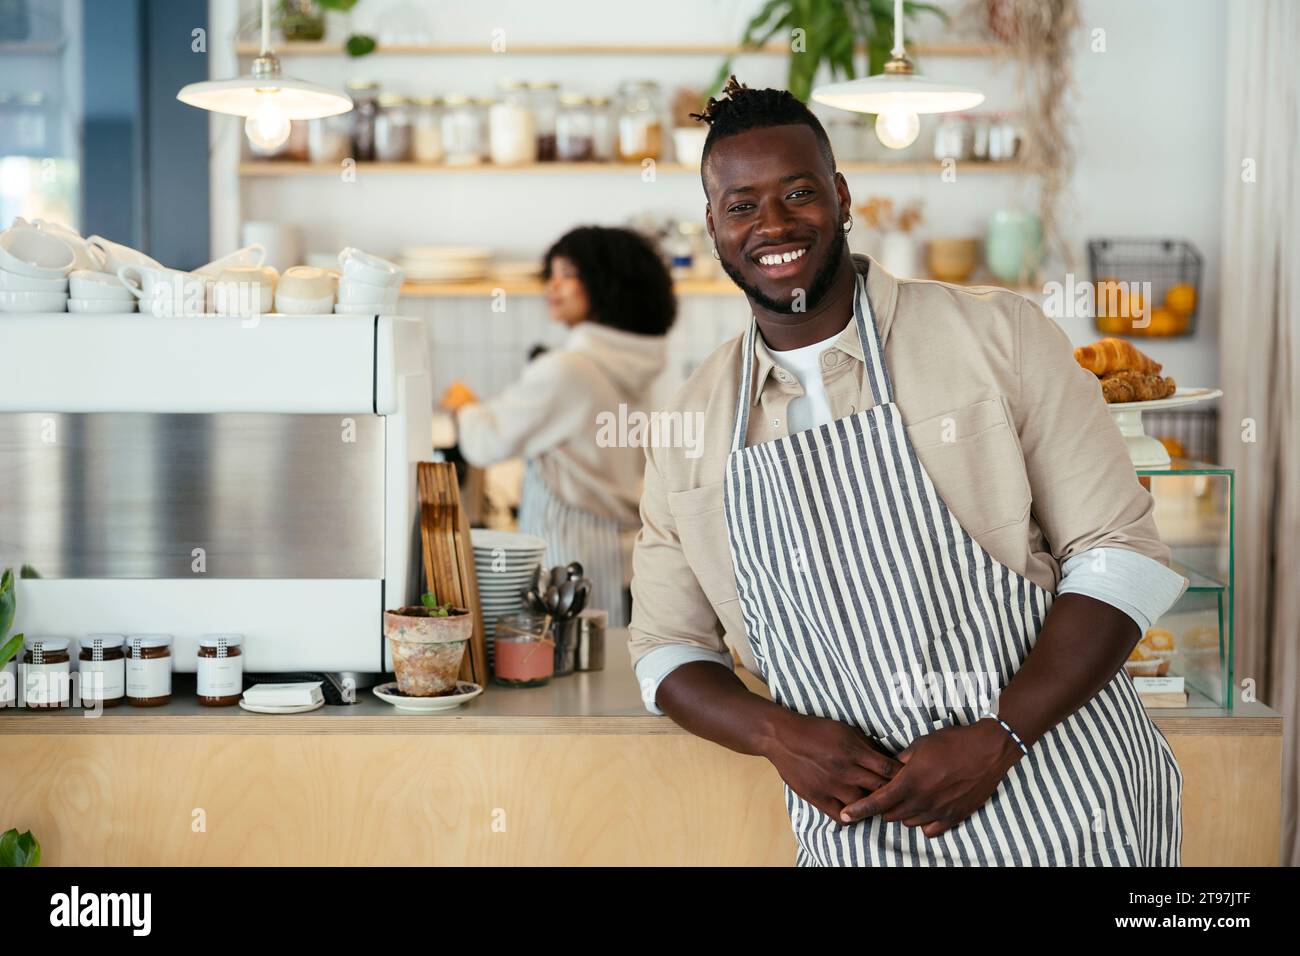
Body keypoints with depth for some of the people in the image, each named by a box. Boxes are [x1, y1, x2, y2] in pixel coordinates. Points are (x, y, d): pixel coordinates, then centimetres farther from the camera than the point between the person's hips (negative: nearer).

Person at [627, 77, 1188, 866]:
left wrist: (996, 737, -18)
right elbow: (669, 648, 9)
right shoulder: (689, 429, 4)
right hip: (856, 829, 3)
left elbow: (1119, 555, -8)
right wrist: (776, 733, -11)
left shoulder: (996, 335, -6)